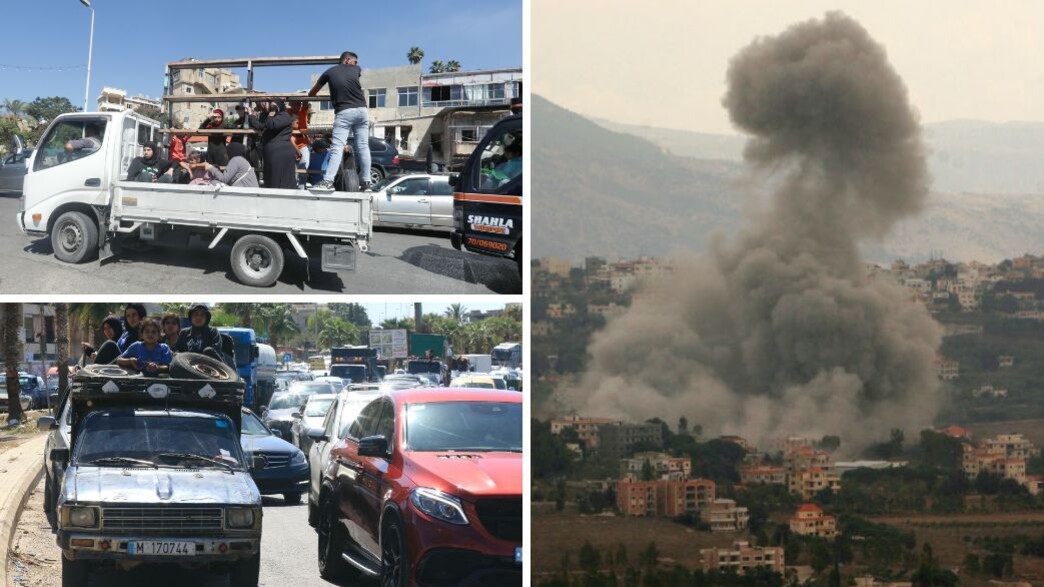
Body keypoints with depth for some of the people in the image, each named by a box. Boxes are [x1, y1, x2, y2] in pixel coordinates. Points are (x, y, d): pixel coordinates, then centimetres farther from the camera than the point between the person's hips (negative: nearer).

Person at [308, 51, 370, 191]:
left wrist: (310, 96, 44)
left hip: (343, 112, -2)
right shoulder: (356, 69, 15)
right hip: (361, 110, 2)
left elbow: (312, 93, 22)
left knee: (337, 148, -9)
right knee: (363, 147, 7)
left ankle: (328, 181, -21)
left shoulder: (330, 72, 12)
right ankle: (366, 182, 7)